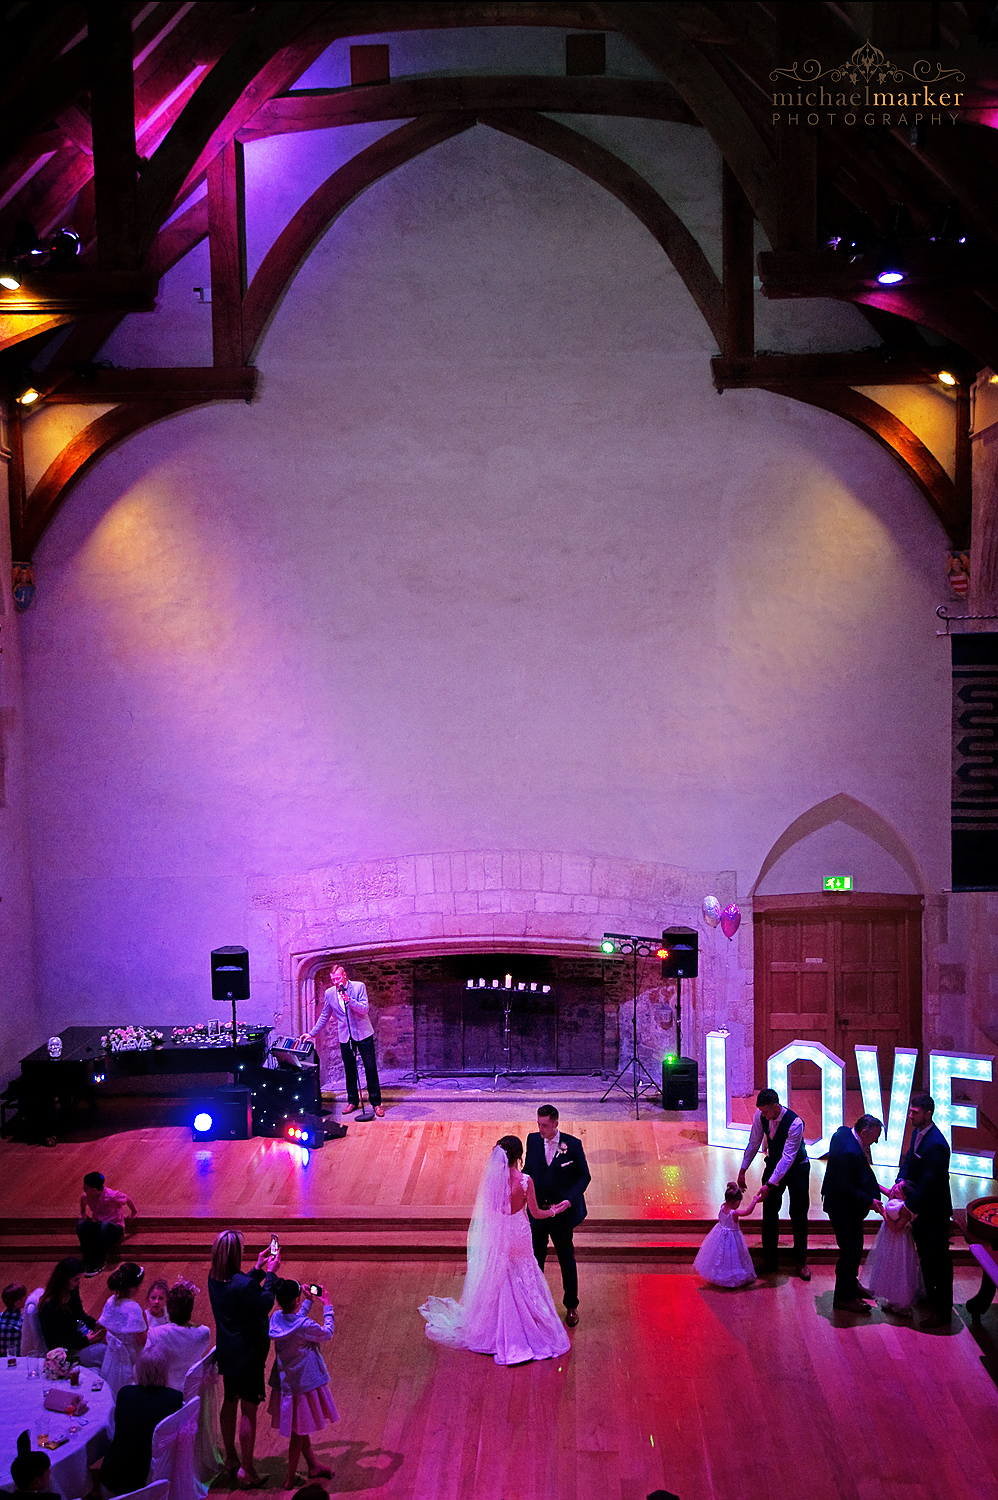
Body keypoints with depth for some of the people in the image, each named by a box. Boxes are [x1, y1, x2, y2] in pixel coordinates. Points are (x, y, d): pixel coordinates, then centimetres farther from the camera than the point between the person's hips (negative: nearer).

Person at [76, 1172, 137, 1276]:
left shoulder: (111, 1196, -24)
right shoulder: (86, 1197, -7)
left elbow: (127, 1199, -5)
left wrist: (134, 1213, 8)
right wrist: (82, 1214, 17)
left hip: (115, 1227, -5)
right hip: (97, 1225, 5)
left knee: (105, 1226, -41)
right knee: (81, 1225, -26)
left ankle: (100, 1262, -28)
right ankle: (89, 1261, -21)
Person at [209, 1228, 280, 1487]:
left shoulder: (214, 1279, -5)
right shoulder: (243, 1284, -30)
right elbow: (265, 1303, -15)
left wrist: (258, 1268, 12)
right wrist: (270, 1272, -6)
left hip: (227, 1354, 8)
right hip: (247, 1355, -8)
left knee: (229, 1404, 22)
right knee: (248, 1411, 4)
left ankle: (231, 1458, 37)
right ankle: (246, 1469, 12)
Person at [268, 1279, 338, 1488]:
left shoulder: (277, 1318, -8)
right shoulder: (304, 1325, -28)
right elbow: (327, 1333, -8)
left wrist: (309, 1301, 15)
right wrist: (327, 1308, 3)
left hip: (286, 1382, 7)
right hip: (304, 1383, -7)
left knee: (301, 1428, 22)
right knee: (299, 1432, 8)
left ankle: (314, 1466, 37)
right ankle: (291, 1478, 19)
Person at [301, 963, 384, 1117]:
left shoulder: (359, 987, -7)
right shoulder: (329, 993, 2)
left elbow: (365, 1009, -14)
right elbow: (324, 1016, 12)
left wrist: (349, 1000, -27)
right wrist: (312, 1034, 11)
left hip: (363, 1034, -3)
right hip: (345, 1036, 3)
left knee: (370, 1068, -1)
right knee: (349, 1070, 8)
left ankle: (376, 1103, 5)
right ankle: (352, 1101, 20)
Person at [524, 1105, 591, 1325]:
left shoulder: (572, 1144, -15)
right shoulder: (533, 1140, -5)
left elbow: (584, 1176, -8)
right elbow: (528, 1169, 7)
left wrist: (570, 1200, -21)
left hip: (562, 1211, -3)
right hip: (537, 1210, 3)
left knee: (566, 1259, 12)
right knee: (535, 1258, 15)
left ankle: (571, 1306, 29)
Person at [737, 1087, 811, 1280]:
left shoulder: (795, 1123, -33)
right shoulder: (760, 1116, -17)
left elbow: (788, 1157, -33)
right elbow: (753, 1143, -2)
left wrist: (770, 1184, -36)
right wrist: (743, 1170, 0)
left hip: (796, 1167, -4)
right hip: (774, 1163, 4)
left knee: (799, 1215, -1)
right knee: (769, 1213, 4)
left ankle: (800, 1262, 12)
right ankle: (769, 1259, 15)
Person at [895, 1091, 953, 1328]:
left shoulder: (936, 1144, -29)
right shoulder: (918, 1133, 1)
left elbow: (928, 1182, -28)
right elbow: (908, 1158, 10)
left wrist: (909, 1209, -24)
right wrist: (902, 1181, -10)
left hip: (934, 1211, -9)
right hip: (921, 1207, 9)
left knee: (939, 1259, 4)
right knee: (925, 1254, 24)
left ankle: (943, 1312, 15)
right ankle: (931, 1296, 42)